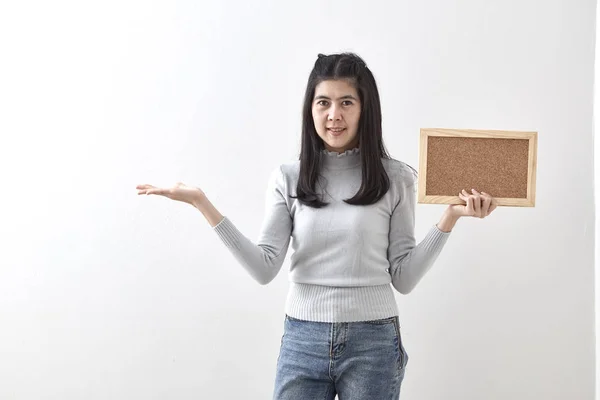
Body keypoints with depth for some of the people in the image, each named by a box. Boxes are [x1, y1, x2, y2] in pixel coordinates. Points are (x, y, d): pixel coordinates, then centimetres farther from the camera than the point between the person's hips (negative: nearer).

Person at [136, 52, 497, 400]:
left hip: (372, 342, -1)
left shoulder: (395, 178, -2)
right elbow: (265, 269, -6)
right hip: (302, 339, 1)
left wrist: (450, 218, -11)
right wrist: (203, 204, -11)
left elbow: (404, 279, -2)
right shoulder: (288, 178, 1)